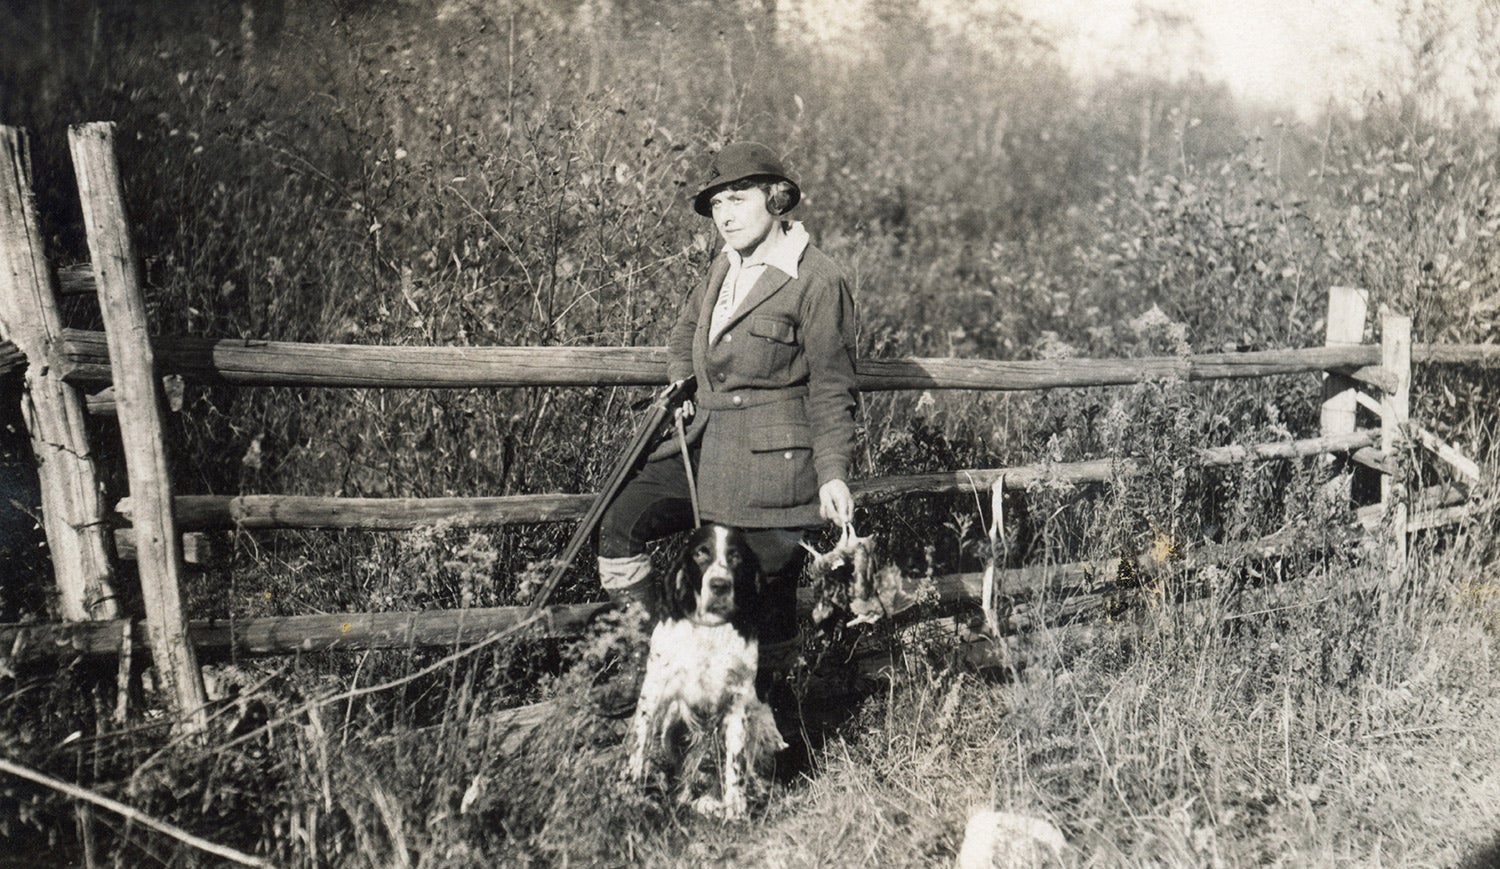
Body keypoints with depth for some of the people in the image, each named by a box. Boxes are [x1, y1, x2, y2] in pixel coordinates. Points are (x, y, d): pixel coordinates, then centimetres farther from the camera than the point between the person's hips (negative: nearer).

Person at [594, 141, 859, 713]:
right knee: (620, 525, -6)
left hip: (772, 464, -7)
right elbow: (687, 328, 31)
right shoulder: (725, 267, 12)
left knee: (766, 595, 1)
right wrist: (680, 386, 14)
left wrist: (833, 474, -12)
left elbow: (832, 389, -7)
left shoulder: (818, 282, -9)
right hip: (705, 446, 7)